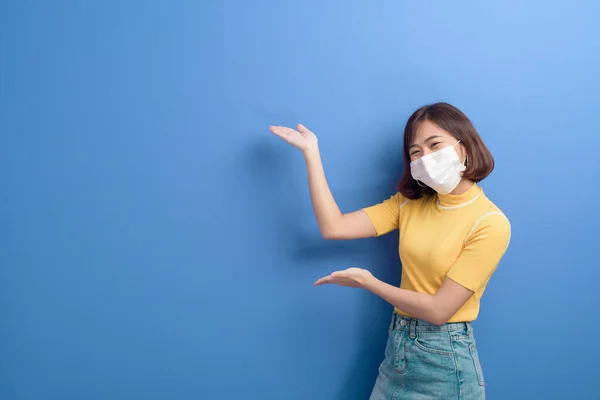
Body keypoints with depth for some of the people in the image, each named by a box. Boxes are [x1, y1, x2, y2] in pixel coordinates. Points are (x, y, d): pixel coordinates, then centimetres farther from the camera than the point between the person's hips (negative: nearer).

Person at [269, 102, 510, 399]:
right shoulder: (411, 201, 1)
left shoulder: (491, 223, -16)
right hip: (398, 348, 5)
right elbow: (333, 227, -8)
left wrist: (367, 281, -13)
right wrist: (311, 151, -8)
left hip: (445, 359, -5)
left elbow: (438, 310, -18)